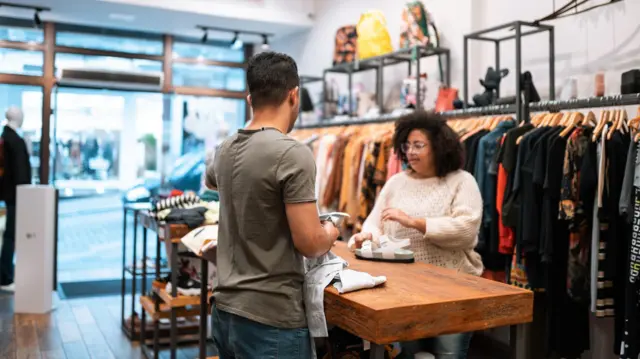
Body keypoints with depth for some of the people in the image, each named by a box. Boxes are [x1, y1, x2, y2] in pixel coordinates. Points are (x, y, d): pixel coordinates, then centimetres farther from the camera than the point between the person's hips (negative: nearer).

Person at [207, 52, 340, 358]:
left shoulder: (225, 150, 4)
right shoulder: (292, 154, -19)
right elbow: (309, 243, -20)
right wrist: (330, 233, 1)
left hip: (224, 310, 7)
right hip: (271, 320, -7)